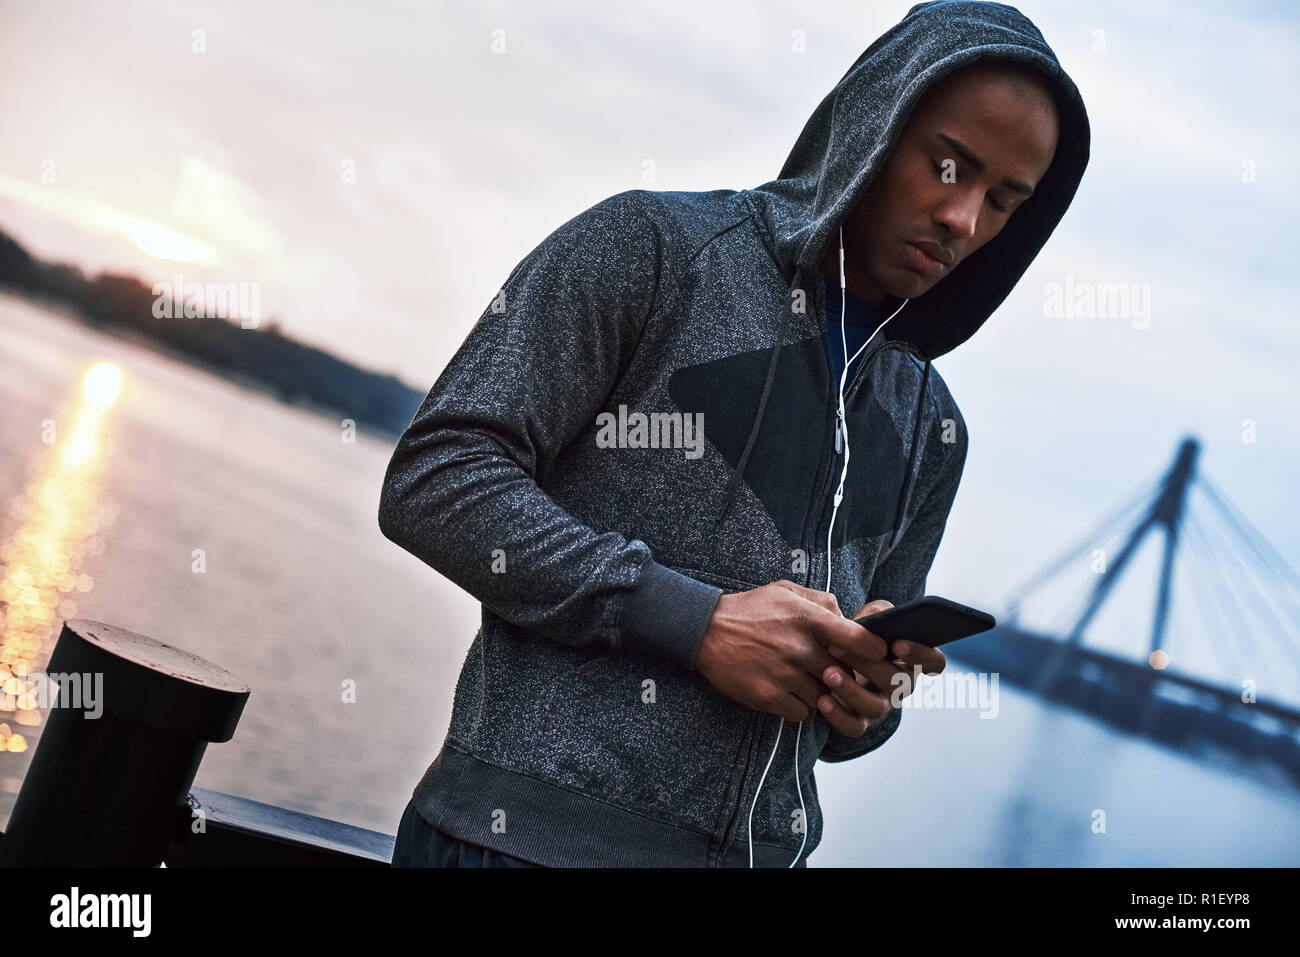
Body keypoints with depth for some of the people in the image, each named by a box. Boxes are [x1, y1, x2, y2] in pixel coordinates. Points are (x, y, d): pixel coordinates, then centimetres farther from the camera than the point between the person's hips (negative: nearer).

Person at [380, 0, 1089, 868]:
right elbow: (435, 480, -12)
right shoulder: (652, 245, -4)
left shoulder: (929, 428, 13)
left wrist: (867, 699, -5)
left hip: (761, 846, 6)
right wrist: (696, 621, -18)